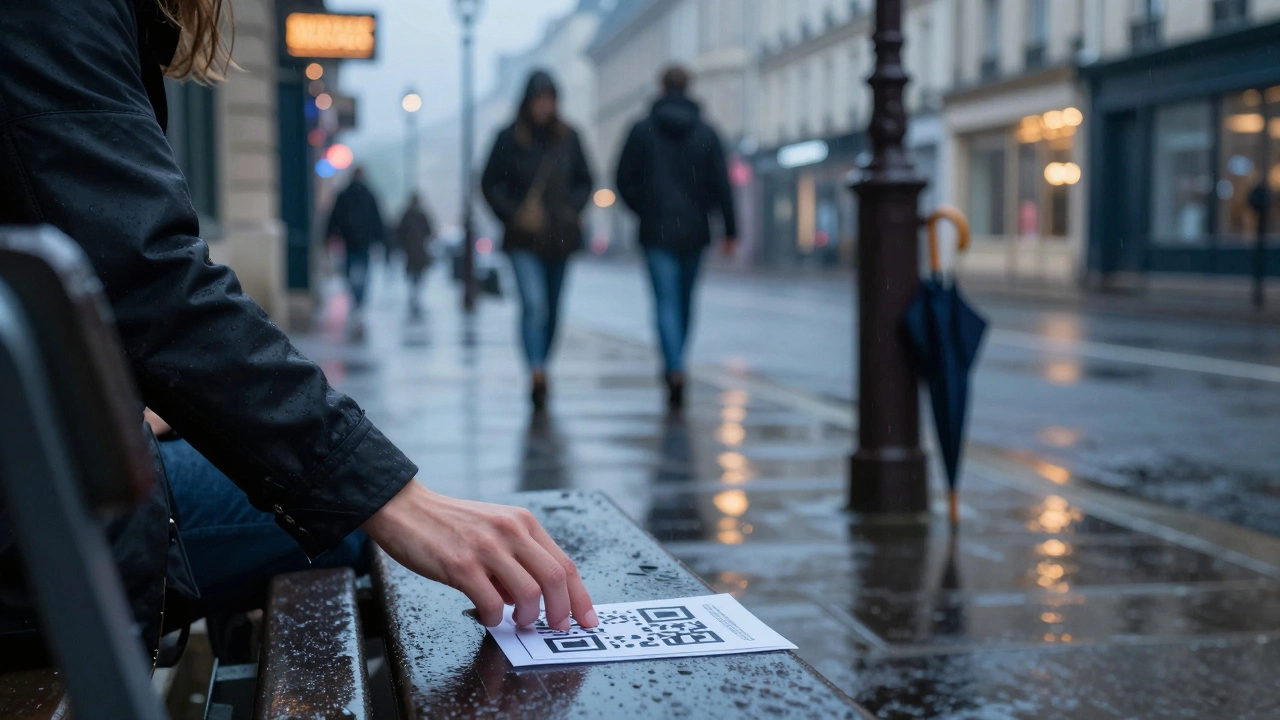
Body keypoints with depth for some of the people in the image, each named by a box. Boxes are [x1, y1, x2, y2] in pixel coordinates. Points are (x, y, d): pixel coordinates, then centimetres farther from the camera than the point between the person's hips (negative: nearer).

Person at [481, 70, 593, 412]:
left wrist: (573, 210, -1)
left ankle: (540, 372, 27)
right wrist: (513, 214, -10)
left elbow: (584, 181, 15)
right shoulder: (509, 138, -3)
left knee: (551, 309, 11)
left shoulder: (568, 137, 5)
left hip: (559, 236, 3)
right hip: (523, 239, -3)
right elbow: (490, 183, 2)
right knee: (533, 304, -18)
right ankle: (537, 374, -26)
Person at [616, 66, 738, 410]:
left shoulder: (642, 130, -1)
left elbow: (625, 179, -2)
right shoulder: (706, 133, 2)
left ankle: (675, 369, -24)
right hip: (694, 230, 2)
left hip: (656, 230, -2)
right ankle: (674, 365, 27)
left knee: (666, 303, -6)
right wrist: (730, 229, -2)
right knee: (685, 300, 17)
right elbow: (721, 184, -3)